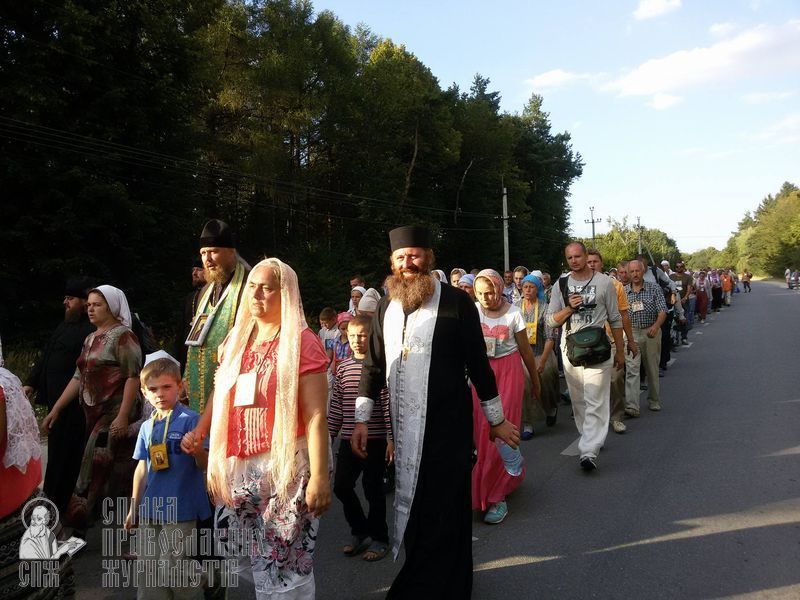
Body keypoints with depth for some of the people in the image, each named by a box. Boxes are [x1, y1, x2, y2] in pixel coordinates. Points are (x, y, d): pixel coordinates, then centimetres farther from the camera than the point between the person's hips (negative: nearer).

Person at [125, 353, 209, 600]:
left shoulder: (190, 420, -11)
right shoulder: (147, 427, 8)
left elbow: (205, 465, -13)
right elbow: (142, 469, 16)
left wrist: (198, 451, -36)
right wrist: (133, 509, 19)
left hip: (180, 509, -6)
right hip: (150, 509, 6)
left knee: (173, 569, -2)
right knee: (148, 569, 13)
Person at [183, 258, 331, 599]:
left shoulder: (301, 342, -8)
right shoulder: (235, 341, 11)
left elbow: (316, 416, -14)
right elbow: (220, 396, 23)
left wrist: (319, 476, -18)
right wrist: (198, 433, 10)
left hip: (284, 467, -6)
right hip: (237, 468, 6)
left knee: (283, 563, 0)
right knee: (243, 558, 16)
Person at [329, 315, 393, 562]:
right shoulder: (343, 367, 7)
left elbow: (388, 403, -9)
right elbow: (336, 405, 11)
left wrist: (391, 438, -11)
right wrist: (329, 435, 11)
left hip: (375, 439, -5)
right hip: (349, 439, 5)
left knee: (373, 489, 6)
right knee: (341, 486, 8)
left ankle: (379, 538, 25)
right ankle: (359, 531, 30)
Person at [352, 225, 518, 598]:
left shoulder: (456, 302, -7)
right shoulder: (386, 307, 8)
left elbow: (478, 364, -3)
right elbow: (374, 366, 12)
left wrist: (497, 419, 2)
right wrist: (361, 419, 9)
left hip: (447, 425, -5)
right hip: (403, 426, 5)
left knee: (438, 512, 2)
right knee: (413, 506, 15)